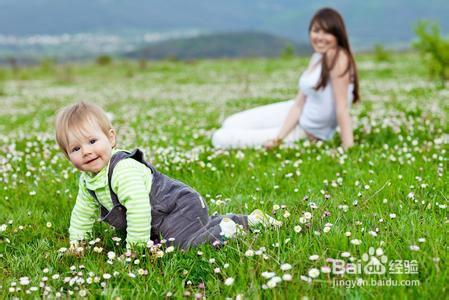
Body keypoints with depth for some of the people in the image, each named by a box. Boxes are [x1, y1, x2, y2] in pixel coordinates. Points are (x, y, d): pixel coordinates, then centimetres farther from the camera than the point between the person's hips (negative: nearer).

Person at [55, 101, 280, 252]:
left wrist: (135, 245, -31)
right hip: (159, 221, 10)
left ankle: (228, 229, -7)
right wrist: (76, 239, 12)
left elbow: (139, 207, -37)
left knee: (186, 243, -28)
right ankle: (248, 220, 33)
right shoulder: (87, 179, 2)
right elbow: (83, 209, 18)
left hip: (179, 209, -10)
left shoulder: (123, 169, -30)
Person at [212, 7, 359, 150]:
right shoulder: (317, 57, 2)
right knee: (230, 124, 10)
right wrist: (279, 138, -13)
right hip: (295, 117, 8)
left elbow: (342, 108, -27)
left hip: (307, 132, -8)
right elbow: (299, 103, -3)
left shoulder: (337, 57, -24)